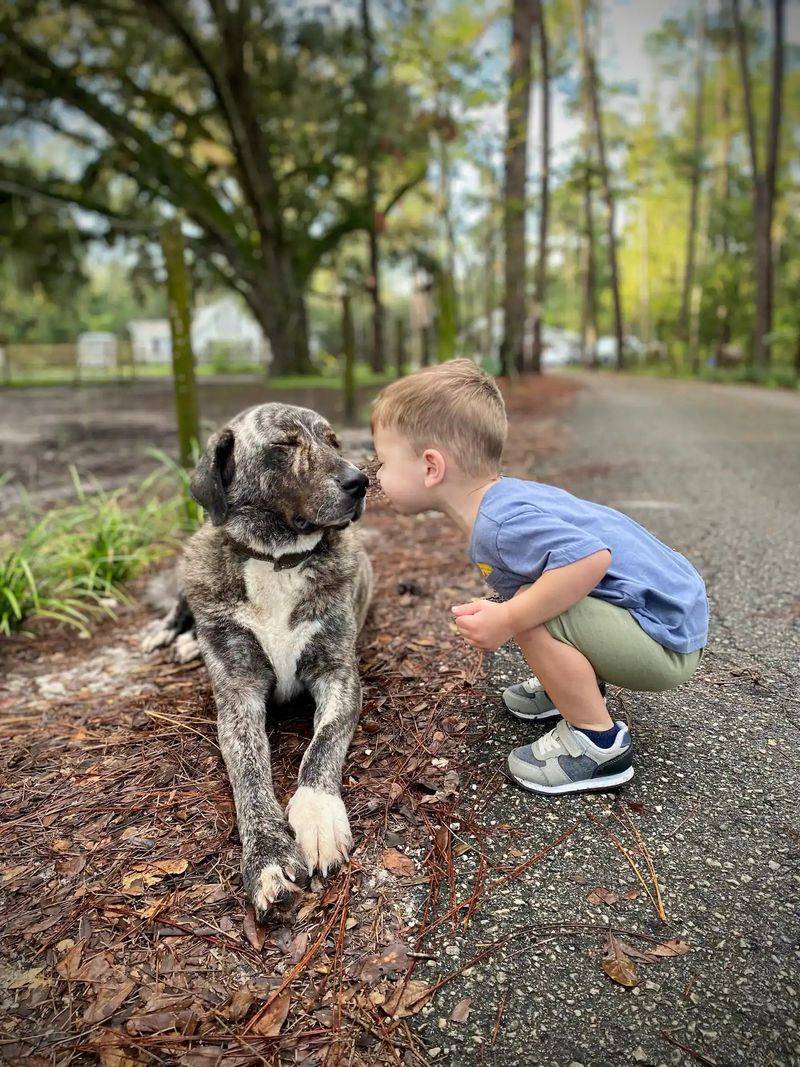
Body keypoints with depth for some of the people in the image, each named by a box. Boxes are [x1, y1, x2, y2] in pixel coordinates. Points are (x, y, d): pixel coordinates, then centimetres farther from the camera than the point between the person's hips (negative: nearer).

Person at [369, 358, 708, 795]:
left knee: (532, 614, -27)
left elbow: (591, 558, -41)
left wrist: (508, 619, -32)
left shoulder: (502, 522, -27)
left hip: (666, 639, -9)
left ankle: (599, 743, -9)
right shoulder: (503, 501, 4)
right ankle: (576, 685, 26)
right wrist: (495, 614, 7)